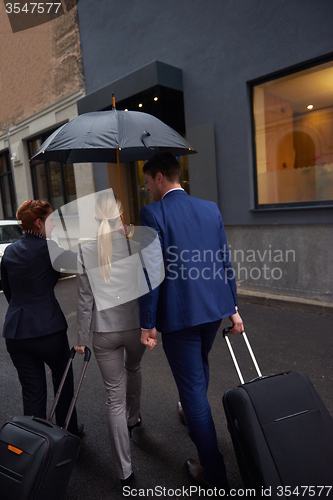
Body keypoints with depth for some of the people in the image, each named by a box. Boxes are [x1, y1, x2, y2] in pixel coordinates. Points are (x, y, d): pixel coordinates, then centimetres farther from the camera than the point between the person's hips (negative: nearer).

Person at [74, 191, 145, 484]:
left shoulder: (87, 250, -6)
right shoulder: (138, 245, -9)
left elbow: (85, 299, -3)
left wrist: (81, 338, 6)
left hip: (104, 331, 0)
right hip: (136, 325, 0)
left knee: (115, 397, 10)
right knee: (133, 370, 31)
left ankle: (125, 471, 20)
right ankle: (133, 418, 54)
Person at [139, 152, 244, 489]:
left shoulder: (152, 214, -14)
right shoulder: (211, 209, 5)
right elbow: (224, 262, 7)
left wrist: (147, 325, -8)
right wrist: (233, 308, 14)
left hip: (179, 313, -7)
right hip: (214, 308, 7)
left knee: (192, 385, 8)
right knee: (200, 365, 30)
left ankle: (214, 473, 23)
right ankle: (193, 413, 58)